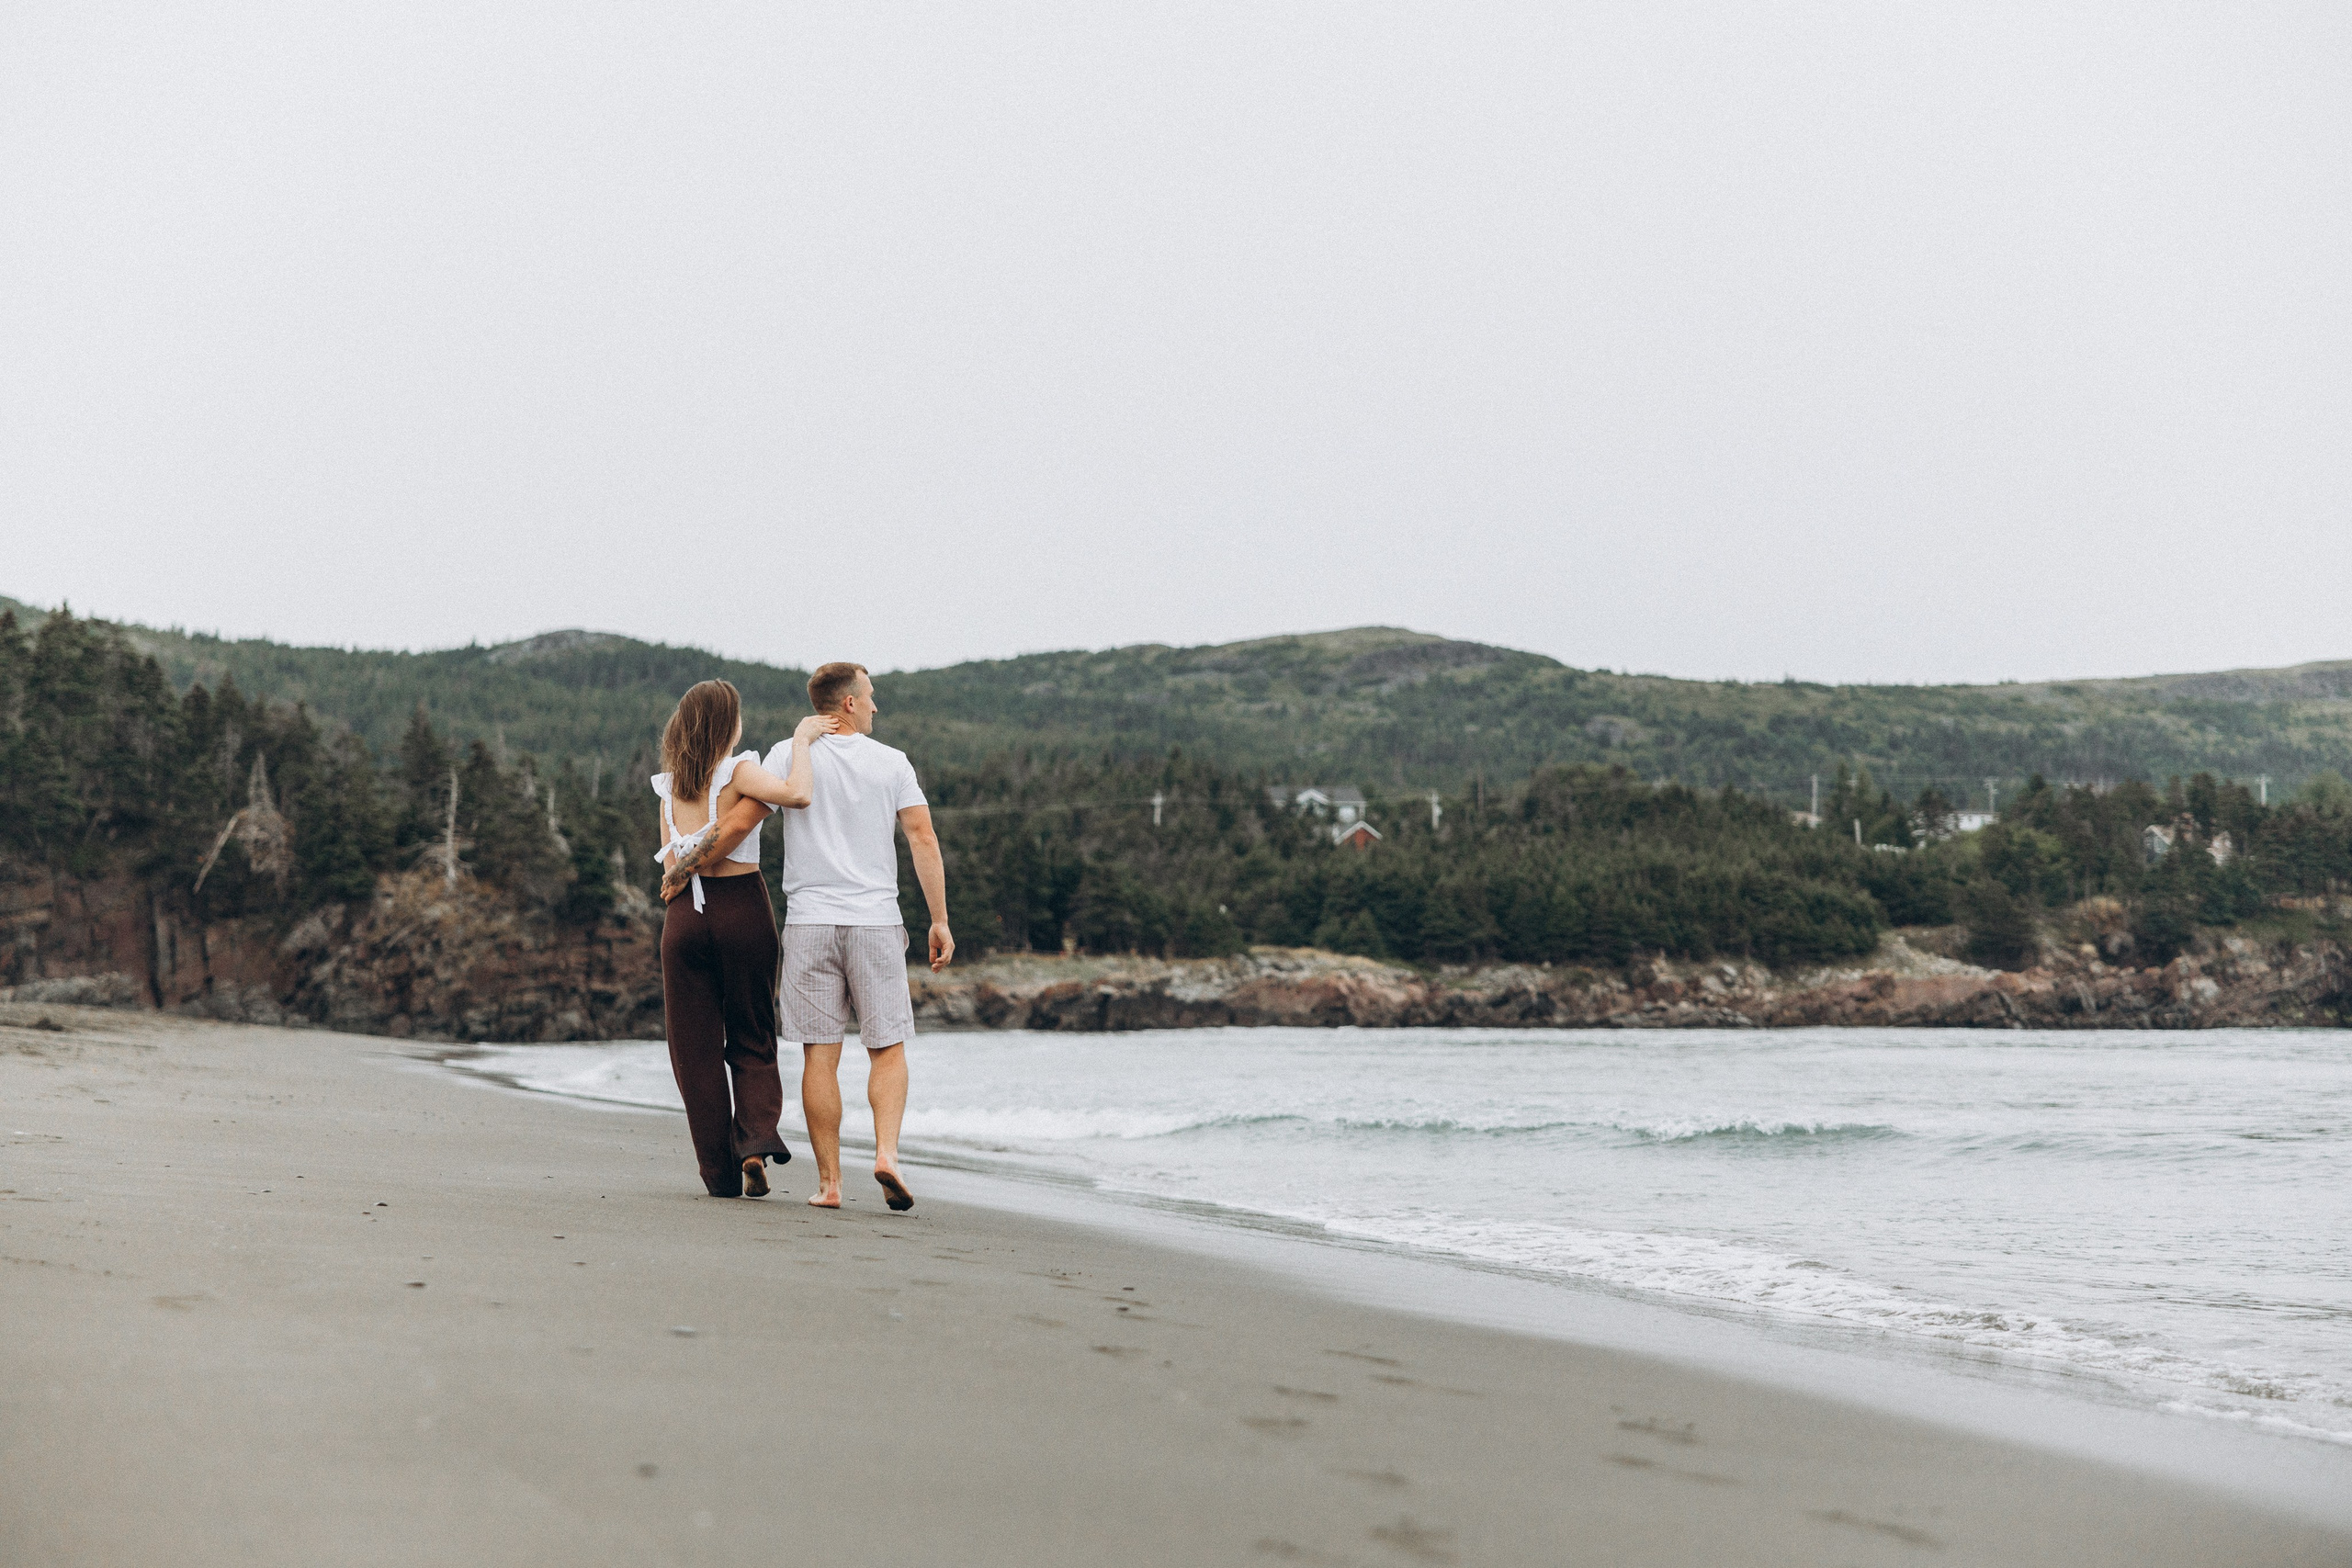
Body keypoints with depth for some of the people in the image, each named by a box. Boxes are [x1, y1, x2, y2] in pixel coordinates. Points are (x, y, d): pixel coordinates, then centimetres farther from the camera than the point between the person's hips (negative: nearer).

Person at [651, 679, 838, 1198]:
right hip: (743, 908, -3)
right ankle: (757, 1132, -13)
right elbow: (797, 794, -25)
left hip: (684, 914, 3)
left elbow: (671, 862, 10)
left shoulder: (670, 785, 8)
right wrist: (801, 740, -13)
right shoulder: (739, 772, -8)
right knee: (752, 1041, 12)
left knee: (696, 1046, 8)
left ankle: (721, 1172, 6)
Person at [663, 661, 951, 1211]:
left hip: (809, 922, 0)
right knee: (888, 1048, 7)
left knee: (820, 1054, 3)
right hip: (876, 920, 0)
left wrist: (681, 870, 8)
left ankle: (829, 1181, 2)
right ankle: (887, 1151, -14)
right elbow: (924, 841, -3)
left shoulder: (790, 757, 2)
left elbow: (738, 825, -4)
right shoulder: (892, 762, 4)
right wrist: (940, 920, 0)